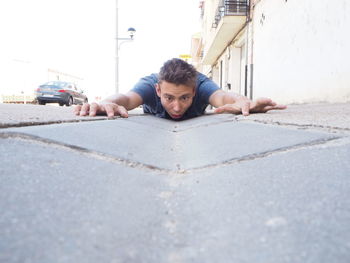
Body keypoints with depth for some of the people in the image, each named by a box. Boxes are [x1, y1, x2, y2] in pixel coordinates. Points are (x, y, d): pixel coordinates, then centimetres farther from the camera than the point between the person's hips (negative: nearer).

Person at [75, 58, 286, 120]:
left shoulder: (201, 84, -44)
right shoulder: (150, 84, -44)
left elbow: (221, 96, -63)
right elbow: (128, 97, -63)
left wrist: (241, 102, -86)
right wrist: (108, 103, -86)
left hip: (195, 125, 0)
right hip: (154, 124, 0)